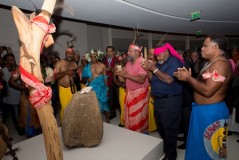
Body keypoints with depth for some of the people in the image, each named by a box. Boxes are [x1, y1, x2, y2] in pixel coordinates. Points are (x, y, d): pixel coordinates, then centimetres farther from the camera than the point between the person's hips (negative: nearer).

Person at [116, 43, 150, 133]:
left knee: (139, 117, 3)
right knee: (129, 116, 16)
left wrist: (126, 75, -23)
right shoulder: (128, 63, 9)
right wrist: (121, 76, -10)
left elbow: (141, 80, -25)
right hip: (129, 93, 7)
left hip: (140, 94, -7)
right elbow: (125, 79, 12)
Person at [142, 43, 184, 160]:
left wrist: (154, 69, -19)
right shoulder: (159, 63, 13)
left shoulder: (174, 62, -10)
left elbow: (169, 80, -24)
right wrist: (148, 69, -3)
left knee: (169, 129, 4)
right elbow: (153, 80, 11)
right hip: (158, 100, 8)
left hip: (170, 101, -8)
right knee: (161, 128, 19)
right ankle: (164, 150, 40)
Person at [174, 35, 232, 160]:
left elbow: (207, 90, -28)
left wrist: (188, 78, -18)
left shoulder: (220, 64, -20)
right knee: (199, 142, 23)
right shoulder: (211, 63, 13)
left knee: (208, 146, 8)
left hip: (211, 112, -10)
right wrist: (187, 76, 0)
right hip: (202, 109, 10)